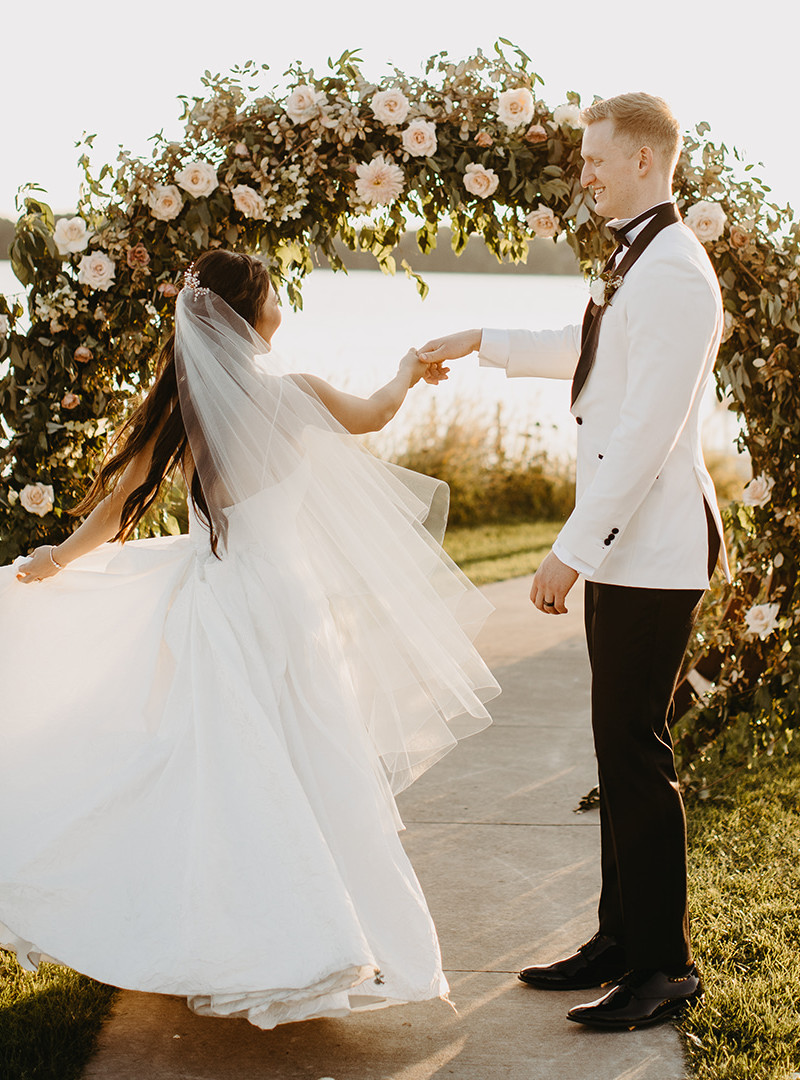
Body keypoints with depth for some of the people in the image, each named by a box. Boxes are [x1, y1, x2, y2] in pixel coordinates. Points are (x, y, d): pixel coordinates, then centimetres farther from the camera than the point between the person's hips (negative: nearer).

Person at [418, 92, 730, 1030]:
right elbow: (586, 355, 33)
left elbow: (647, 432, -23)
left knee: (637, 753, -4)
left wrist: (572, 551, -22)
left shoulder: (674, 273, -18)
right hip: (622, 550, 10)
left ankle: (664, 966, 9)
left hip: (652, 553, -10)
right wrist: (481, 344, 36)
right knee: (620, 750, 14)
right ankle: (621, 942, 26)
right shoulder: (633, 261, 14)